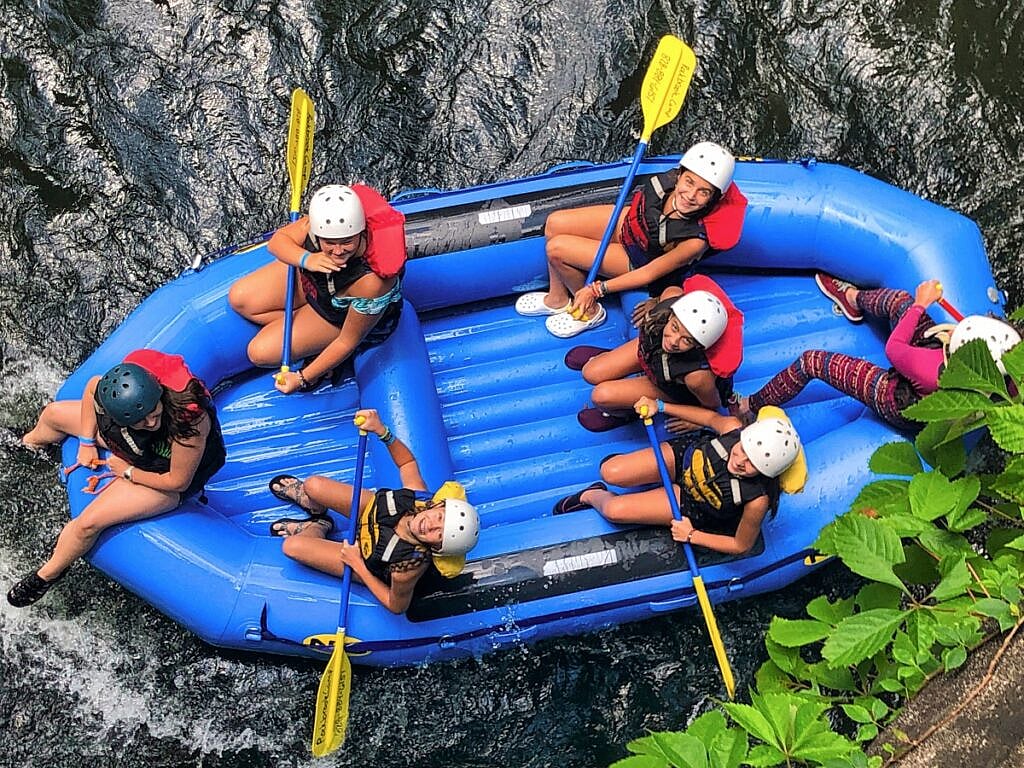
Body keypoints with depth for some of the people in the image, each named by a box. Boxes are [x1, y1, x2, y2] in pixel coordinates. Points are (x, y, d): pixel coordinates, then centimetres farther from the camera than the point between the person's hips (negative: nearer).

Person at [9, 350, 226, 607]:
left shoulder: (188, 425, -46)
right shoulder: (122, 384, -34)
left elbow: (178, 482, -30)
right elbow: (93, 386, -6)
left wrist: (127, 472, -18)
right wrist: (87, 443, -7)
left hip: (162, 478, -6)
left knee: (89, 522, -19)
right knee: (53, 413, 17)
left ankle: (49, 574, 15)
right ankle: (29, 443, 58)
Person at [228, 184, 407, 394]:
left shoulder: (372, 280, -44)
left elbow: (348, 343, -29)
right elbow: (278, 239, -16)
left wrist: (302, 378, -21)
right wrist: (305, 259, -39)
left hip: (341, 317, -5)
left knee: (261, 353, -10)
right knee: (239, 299, 4)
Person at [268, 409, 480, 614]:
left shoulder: (411, 565, -46)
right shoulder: (420, 497, -35)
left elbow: (397, 606, -27)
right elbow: (407, 462, -14)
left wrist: (357, 565, -26)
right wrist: (383, 432, -32)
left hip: (365, 564, -4)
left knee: (291, 546, -7)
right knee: (312, 484, 4)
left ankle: (317, 528, 36)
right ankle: (317, 510, 50)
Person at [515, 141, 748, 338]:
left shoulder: (695, 240, -39)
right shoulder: (674, 178, -27)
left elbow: (649, 273, -26)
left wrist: (597, 289, -22)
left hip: (637, 259, -6)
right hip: (629, 220, 6)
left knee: (556, 249, -15)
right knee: (554, 224, -3)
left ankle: (589, 312, 13)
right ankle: (557, 299, 21)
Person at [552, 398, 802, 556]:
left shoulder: (757, 500, -39)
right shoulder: (733, 427, -32)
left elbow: (741, 546, -21)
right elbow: (712, 417, -7)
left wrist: (692, 536, -23)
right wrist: (660, 407, -5)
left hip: (691, 504, -2)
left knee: (613, 510, -14)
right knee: (610, 473, -12)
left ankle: (592, 497, 27)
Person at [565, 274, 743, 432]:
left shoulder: (697, 376, -48)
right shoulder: (671, 299, -39)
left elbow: (712, 407, -23)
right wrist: (653, 304, 12)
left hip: (676, 390, -4)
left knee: (601, 396, -14)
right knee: (591, 373, 8)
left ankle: (624, 413, 24)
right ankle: (604, 356, 46)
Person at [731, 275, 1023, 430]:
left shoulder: (932, 371, -46)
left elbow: (892, 348, -22)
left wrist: (921, 304, -10)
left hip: (898, 405, -6)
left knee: (811, 361, 0)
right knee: (897, 300, 13)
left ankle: (751, 408, 23)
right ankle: (852, 298, 47)